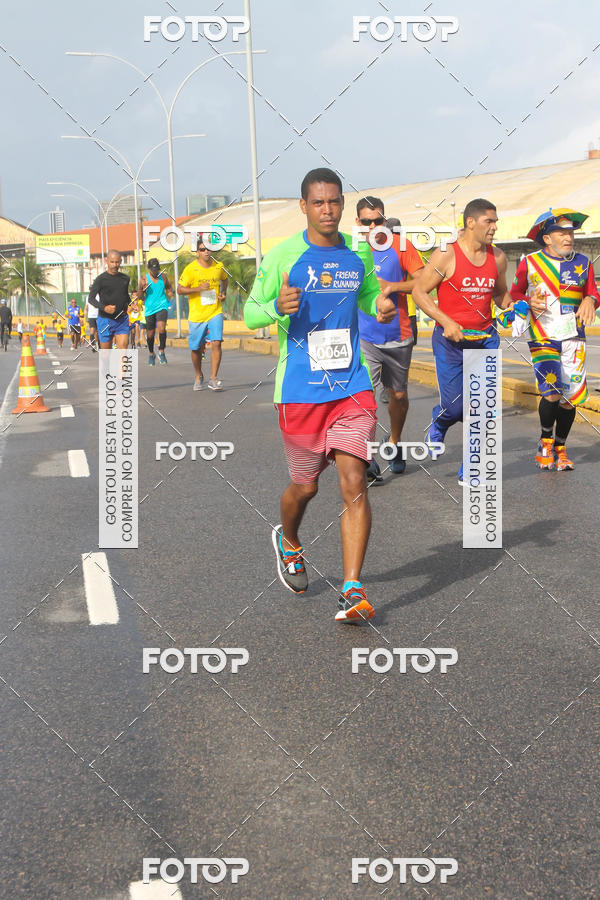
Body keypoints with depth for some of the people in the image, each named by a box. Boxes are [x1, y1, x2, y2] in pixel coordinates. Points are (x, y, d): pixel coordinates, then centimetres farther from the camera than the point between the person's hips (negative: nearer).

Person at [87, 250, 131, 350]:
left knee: (123, 350, -12)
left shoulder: (125, 278, 10)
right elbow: (91, 299, -8)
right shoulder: (100, 279, -5)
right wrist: (104, 308, -24)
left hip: (122, 320, 3)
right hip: (105, 320, -3)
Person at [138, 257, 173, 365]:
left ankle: (161, 352, -9)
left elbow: (168, 287, 23)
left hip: (162, 306, 0)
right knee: (150, 334, 7)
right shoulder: (144, 278, -1)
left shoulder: (163, 277, 5)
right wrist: (143, 289, -21)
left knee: (161, 328, -23)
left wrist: (170, 293, 1)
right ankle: (151, 354, 30)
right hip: (149, 309, 0)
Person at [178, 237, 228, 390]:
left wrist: (223, 292, 8)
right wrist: (198, 288, -19)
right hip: (196, 314, -1)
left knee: (216, 343, -16)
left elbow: (224, 279, 25)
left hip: (215, 312, 1)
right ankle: (198, 376, 32)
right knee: (196, 348, 9)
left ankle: (213, 378, -8)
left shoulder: (218, 266, 3)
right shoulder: (190, 268, -7)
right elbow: (180, 289, -6)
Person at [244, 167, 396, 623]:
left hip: (352, 385, 2)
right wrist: (277, 307, -23)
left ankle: (353, 590, -5)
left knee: (354, 482, -9)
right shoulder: (283, 255, -3)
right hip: (300, 390, -2)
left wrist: (382, 305, 1)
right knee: (305, 485, 10)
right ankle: (288, 543, 45)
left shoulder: (358, 253, 8)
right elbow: (250, 314, 0)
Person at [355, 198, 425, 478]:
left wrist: (392, 286, -17)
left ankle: (395, 443, 37)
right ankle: (368, 458, -12)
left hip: (398, 335, 1)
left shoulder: (399, 245, -2)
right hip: (364, 336, -1)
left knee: (398, 395, 14)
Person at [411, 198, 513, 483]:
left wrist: (510, 306, -1)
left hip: (485, 338, 4)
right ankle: (438, 424, 36)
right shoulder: (446, 255, -10)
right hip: (450, 339, -4)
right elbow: (418, 291, -7)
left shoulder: (497, 258, 6)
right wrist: (446, 322, -16)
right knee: (454, 407, -3)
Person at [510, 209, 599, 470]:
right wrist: (529, 303, -10)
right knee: (552, 393, -16)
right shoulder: (529, 263, 0)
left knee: (569, 396, 2)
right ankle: (545, 441, 10)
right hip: (542, 338, -3)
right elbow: (514, 294, 11)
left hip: (574, 338, 3)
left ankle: (560, 448, 21)